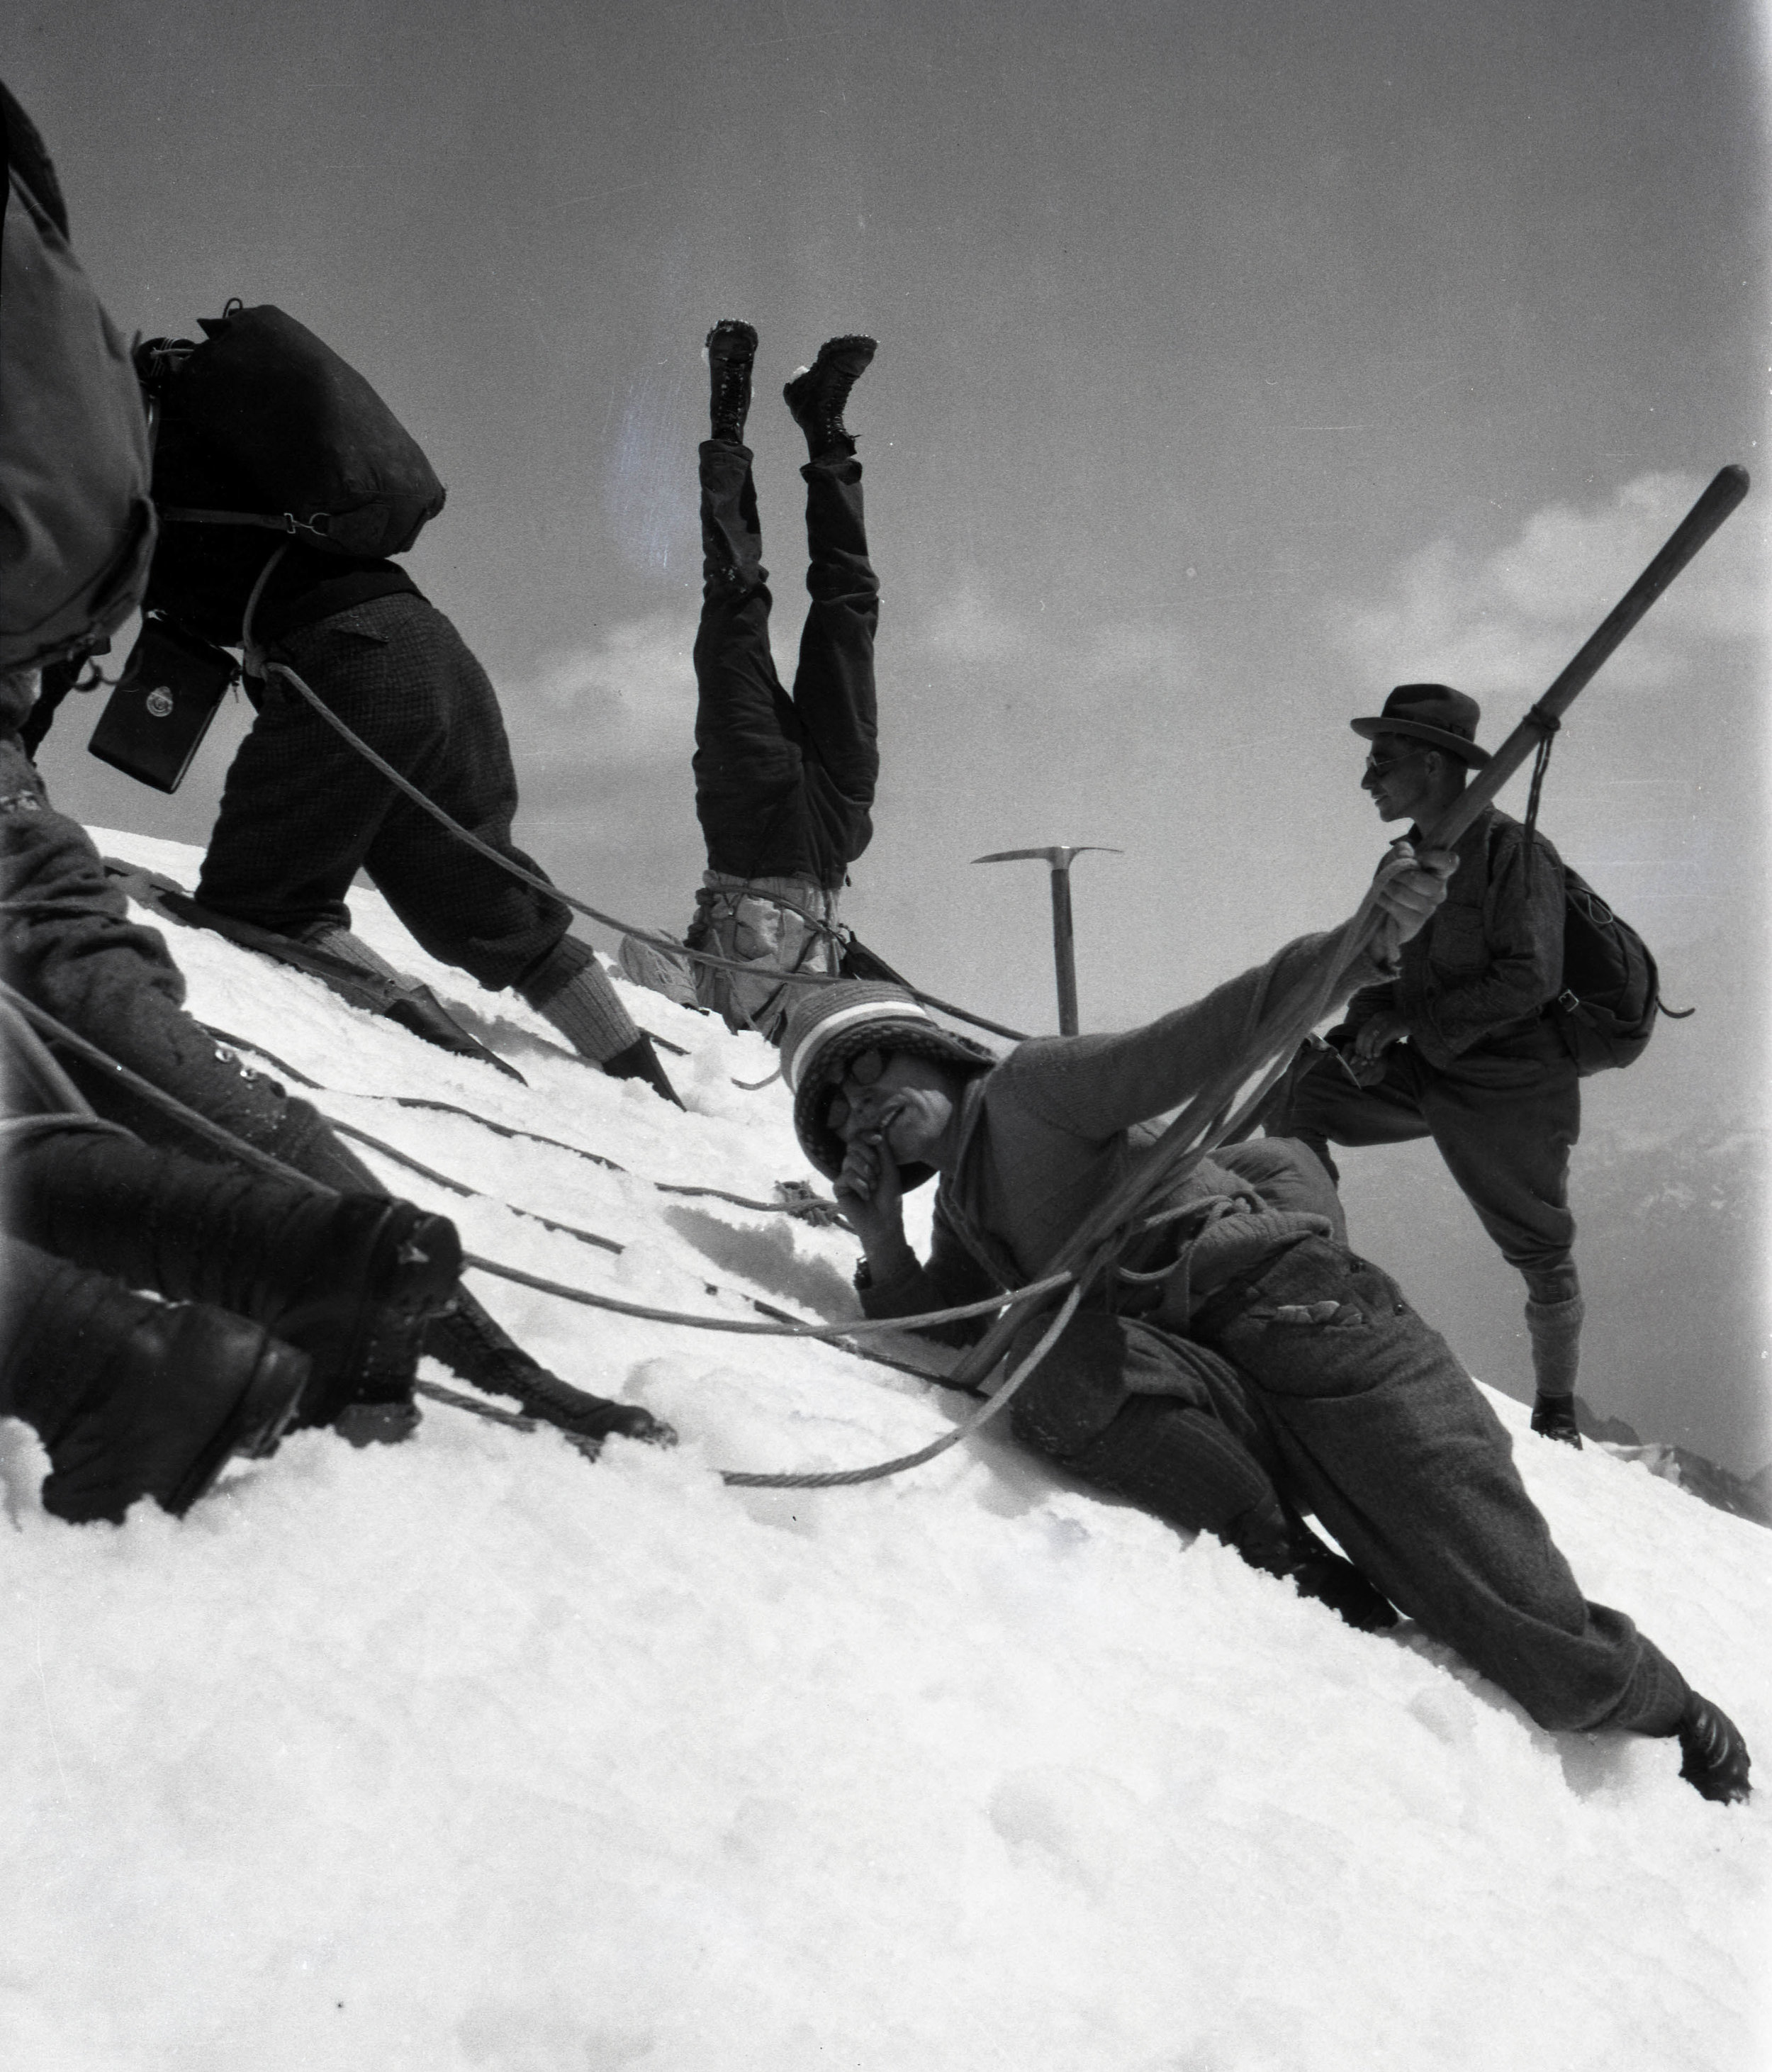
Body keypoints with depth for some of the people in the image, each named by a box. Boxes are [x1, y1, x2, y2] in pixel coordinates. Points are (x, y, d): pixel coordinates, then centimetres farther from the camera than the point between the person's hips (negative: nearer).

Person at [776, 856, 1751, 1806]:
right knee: (1048, 1356, -28)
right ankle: (1321, 1593, -16)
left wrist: (1358, 945, -29)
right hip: (1207, 1401, 6)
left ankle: (1682, 1720, 23)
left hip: (1310, 1330, -6)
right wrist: (883, 1245, 3)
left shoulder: (1030, 1089, 2)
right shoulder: (960, 1207, 23)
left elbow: (1203, 1040, -12)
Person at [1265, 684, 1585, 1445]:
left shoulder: (1512, 852, -16)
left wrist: (1413, 1023, -22)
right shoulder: (1412, 862, 7)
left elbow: (1529, 981, -22)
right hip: (1428, 1074, 7)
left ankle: (1556, 1411, 24)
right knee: (1293, 1092, -8)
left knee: (1541, 1255, 5)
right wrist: (1367, 1019, -7)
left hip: (1512, 1089, -7)